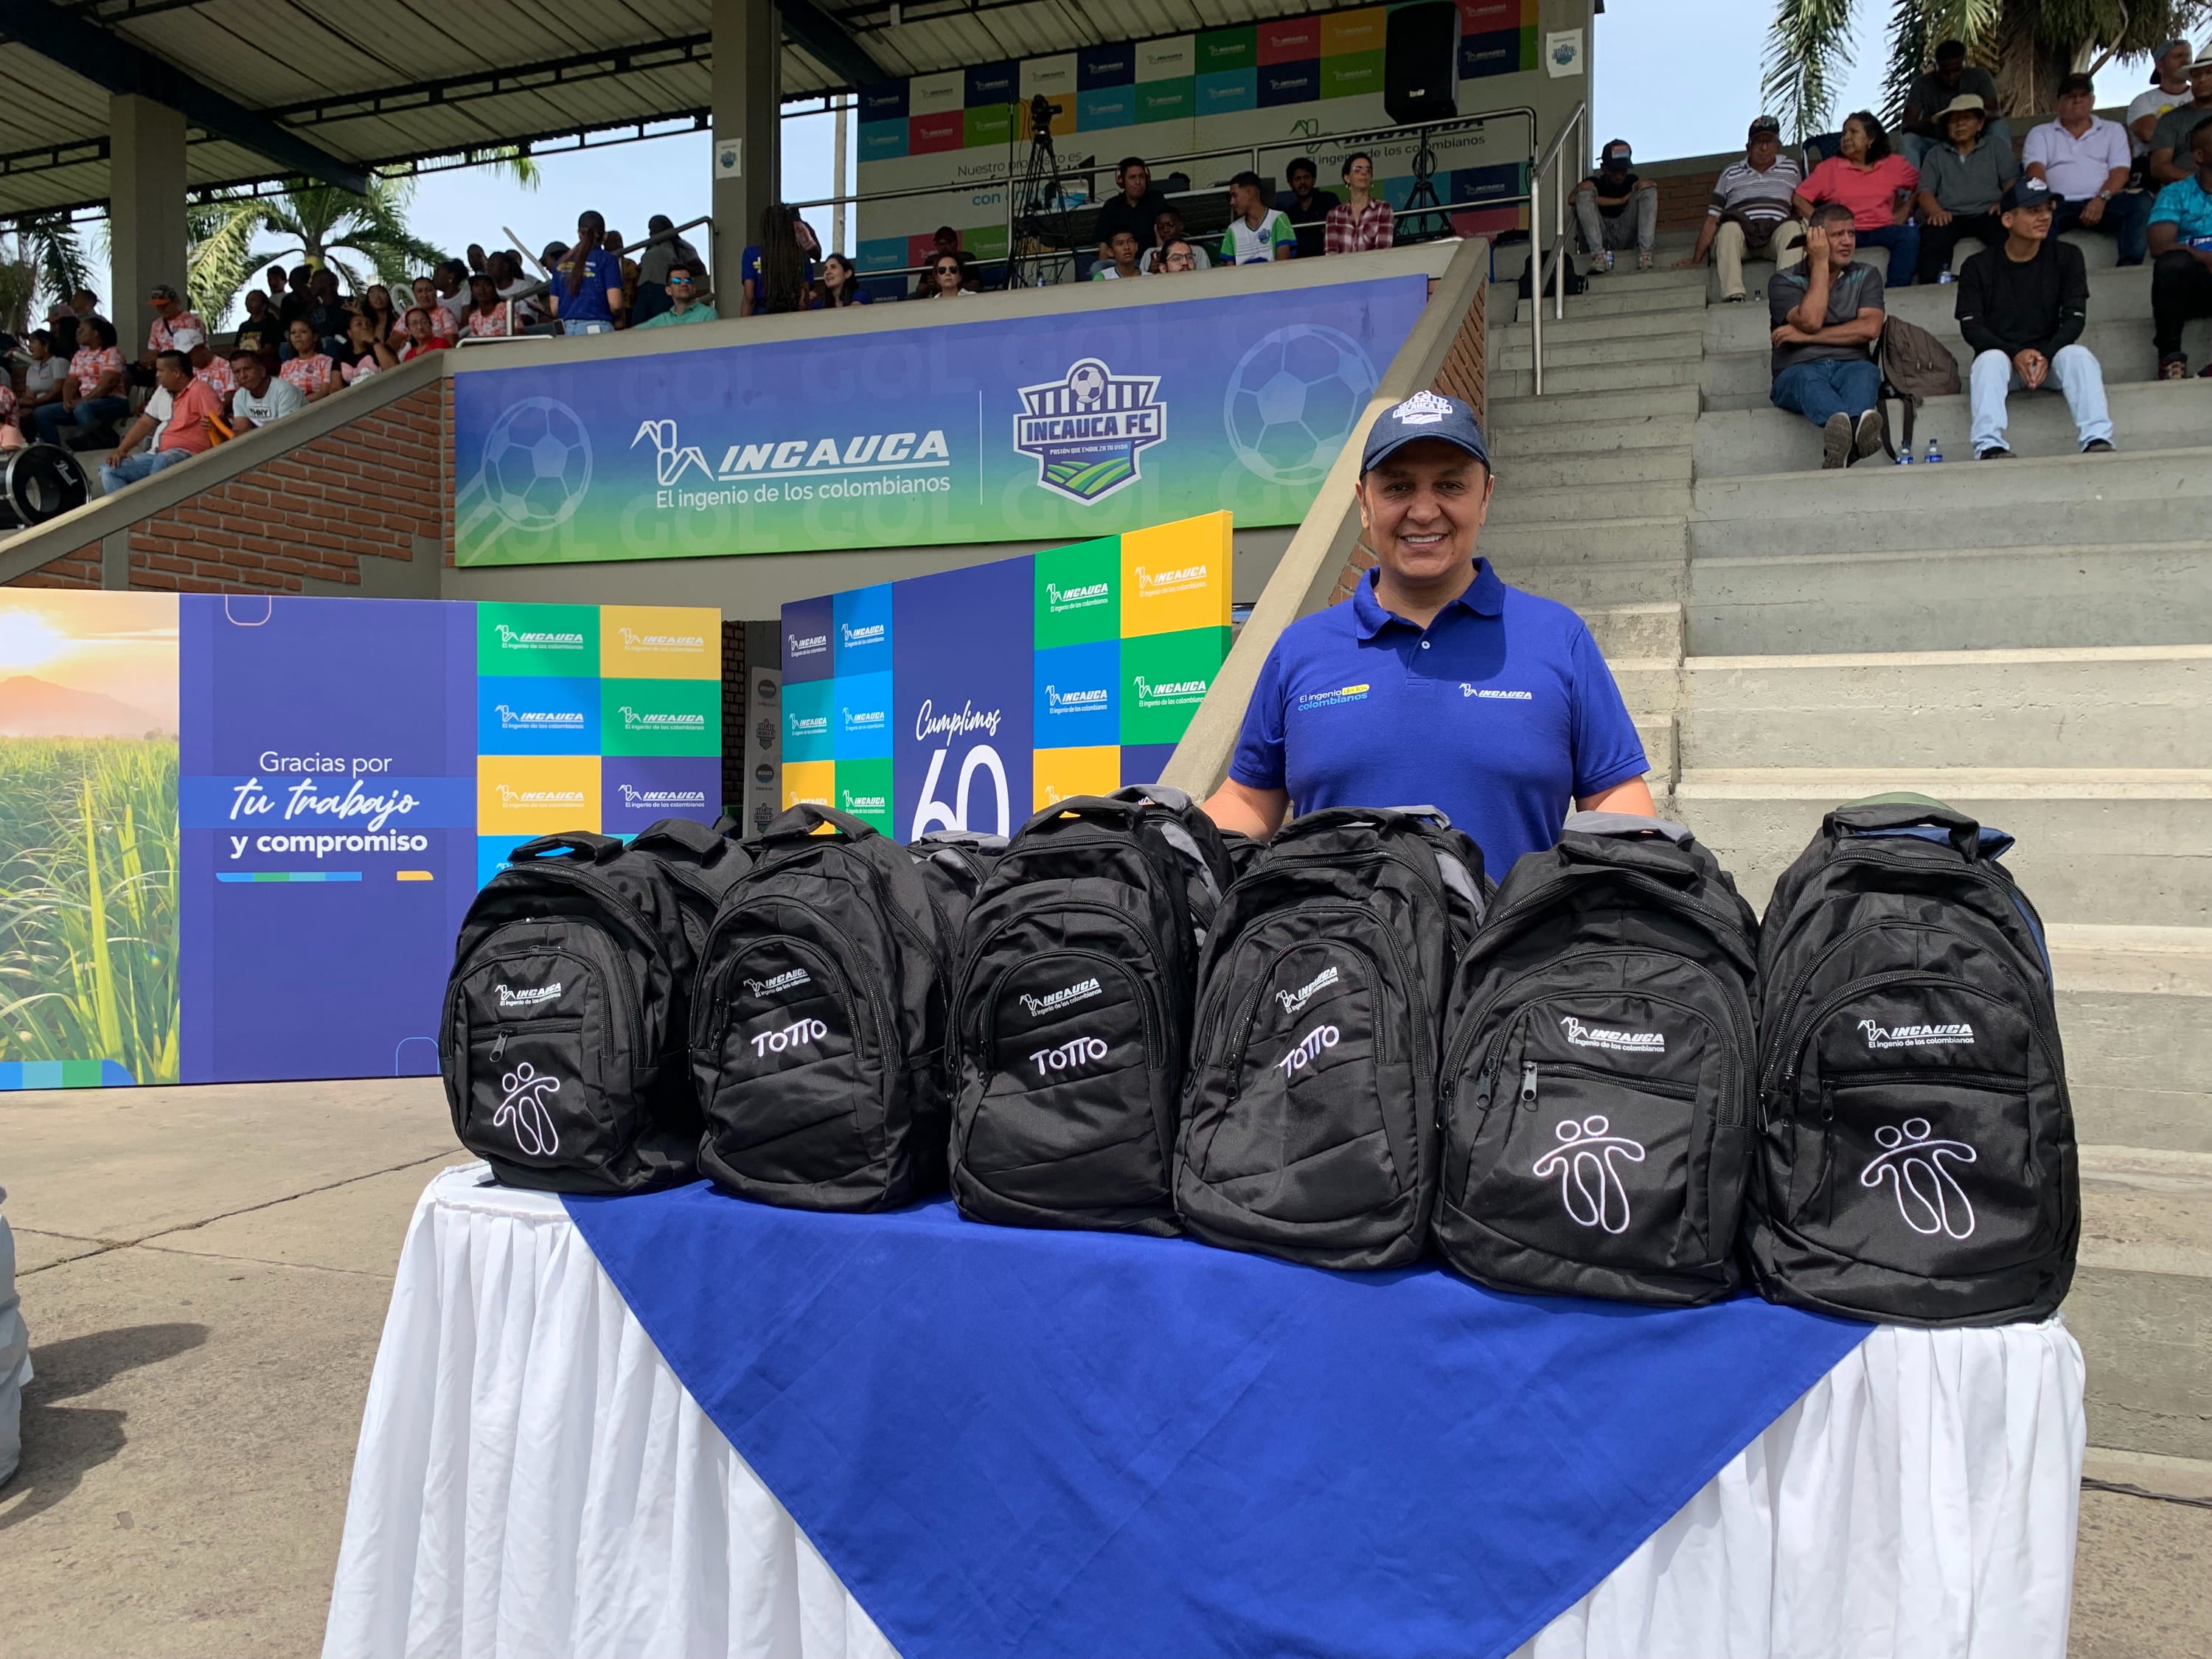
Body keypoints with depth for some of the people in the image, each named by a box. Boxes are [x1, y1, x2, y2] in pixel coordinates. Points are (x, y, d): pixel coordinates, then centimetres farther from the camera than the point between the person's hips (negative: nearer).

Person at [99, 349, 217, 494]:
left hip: (186, 454, -9)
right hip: (156, 455, 9)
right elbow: (145, 423, 23)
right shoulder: (162, 391, 19)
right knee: (108, 469, -4)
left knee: (163, 460, -41)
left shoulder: (199, 390, -6)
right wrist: (121, 449, 12)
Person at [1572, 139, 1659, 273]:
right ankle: (1598, 254, -33)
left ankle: (1644, 252, -25)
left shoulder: (1633, 182, 14)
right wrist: (1621, 201, -16)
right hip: (1597, 237, -2)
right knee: (1586, 188, -20)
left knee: (1646, 186, -10)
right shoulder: (1594, 183, 2)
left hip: (1624, 235, 2)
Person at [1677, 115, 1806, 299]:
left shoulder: (1791, 169, 21)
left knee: (1793, 227, -34)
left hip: (1776, 232, 1)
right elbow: (1712, 219, 13)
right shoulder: (1730, 174, 17)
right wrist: (1695, 260, 5)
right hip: (1739, 237, -1)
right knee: (1729, 227, -36)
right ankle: (1733, 296, -49)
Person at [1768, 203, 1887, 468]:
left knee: (1866, 371, -34)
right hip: (1798, 372, -2)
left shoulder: (1866, 276, 18)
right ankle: (1855, 425, -70)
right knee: (1807, 377, -38)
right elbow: (1810, 321, -9)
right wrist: (1821, 263, -1)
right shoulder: (1784, 282, 11)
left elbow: (1870, 329, 0)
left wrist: (1806, 336, -4)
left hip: (1851, 368, 2)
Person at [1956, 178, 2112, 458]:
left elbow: (2075, 318, -1)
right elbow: (1971, 326, -7)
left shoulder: (2067, 257, 7)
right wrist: (2016, 354, -22)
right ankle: (1989, 445, -50)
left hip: (2051, 353, 2)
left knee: (2079, 356, -29)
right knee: (1990, 360, -34)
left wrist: (2045, 354, -21)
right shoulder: (1979, 267, 2)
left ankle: (2097, 439, -41)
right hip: (2001, 354, -1)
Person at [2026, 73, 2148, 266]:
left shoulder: (2113, 130, 25)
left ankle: (2129, 266, -37)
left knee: (2141, 201, -29)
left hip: (2100, 204, 2)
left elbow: (2120, 171, 11)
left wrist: (2101, 199, -13)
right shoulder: (2040, 133, 23)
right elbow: (2035, 170, 4)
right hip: (2059, 204, -2)